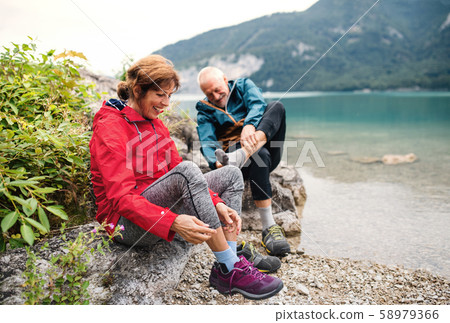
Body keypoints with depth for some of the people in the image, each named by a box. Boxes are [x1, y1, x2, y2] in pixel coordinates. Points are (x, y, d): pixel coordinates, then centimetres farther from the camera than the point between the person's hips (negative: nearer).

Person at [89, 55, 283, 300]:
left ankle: (225, 269, -14)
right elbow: (121, 197, -25)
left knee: (231, 174, 0)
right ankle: (233, 270, -26)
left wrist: (216, 204, -12)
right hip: (126, 223, -8)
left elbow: (176, 170, 4)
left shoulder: (155, 125, 12)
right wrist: (173, 222, -39)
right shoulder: (110, 127, -14)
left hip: (159, 207, 9)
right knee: (187, 171, -33)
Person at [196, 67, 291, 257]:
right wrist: (216, 163, -32)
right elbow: (208, 143, -7)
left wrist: (249, 125, -34)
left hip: (268, 148, 2)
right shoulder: (205, 112, 10)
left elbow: (257, 104, -10)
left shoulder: (244, 86, 13)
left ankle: (239, 157, -44)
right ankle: (269, 228, -40)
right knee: (260, 155, -39)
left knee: (276, 106, -22)